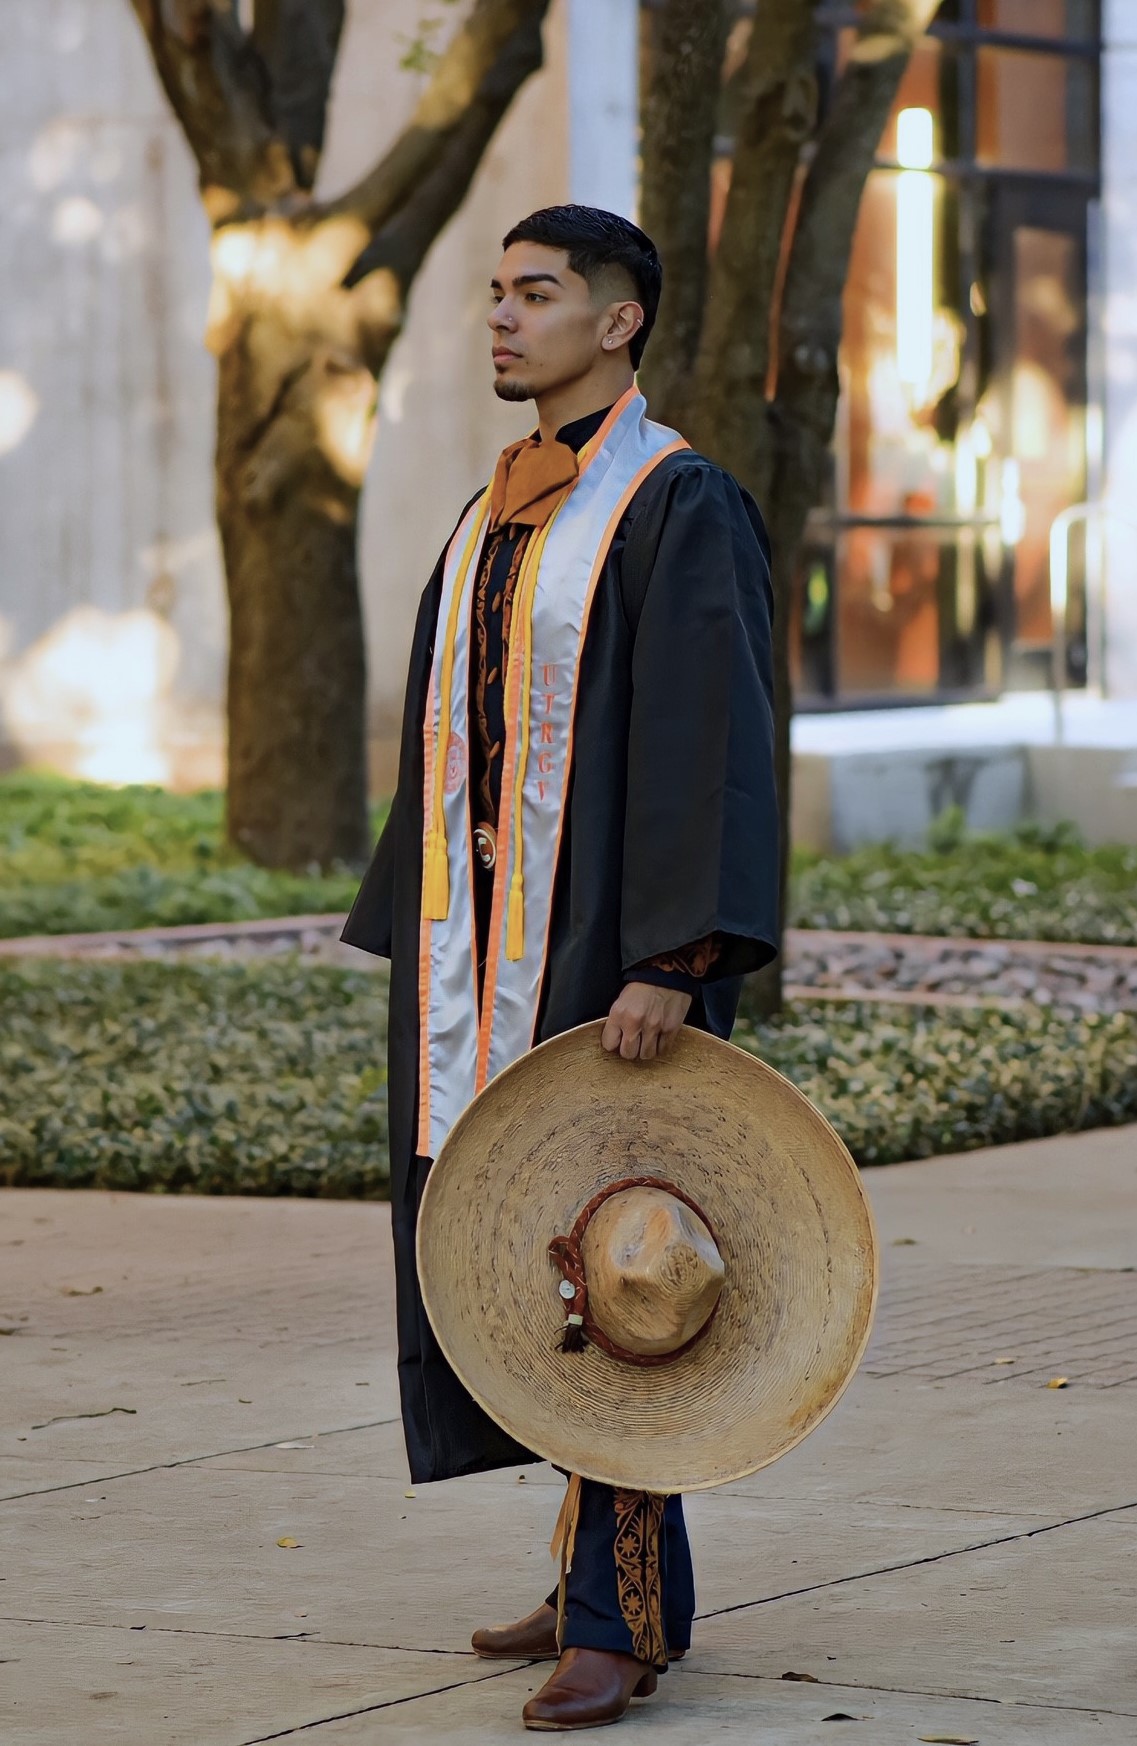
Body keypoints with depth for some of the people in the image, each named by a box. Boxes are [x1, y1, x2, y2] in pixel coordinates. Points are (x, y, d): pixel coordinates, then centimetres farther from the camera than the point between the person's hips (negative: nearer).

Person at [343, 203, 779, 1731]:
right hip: (490, 945, 8)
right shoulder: (494, 521, 16)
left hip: (609, 944, -8)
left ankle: (624, 1615, -4)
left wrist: (672, 956, -24)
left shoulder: (680, 507, -9)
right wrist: (421, 945, 17)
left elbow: (711, 737, -17)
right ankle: (614, 1567, 20)